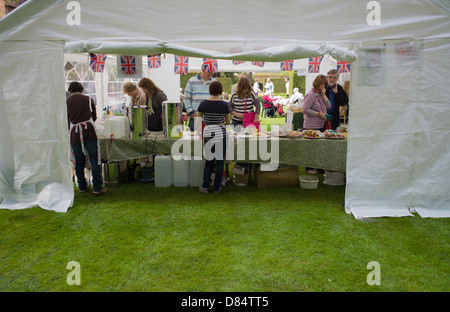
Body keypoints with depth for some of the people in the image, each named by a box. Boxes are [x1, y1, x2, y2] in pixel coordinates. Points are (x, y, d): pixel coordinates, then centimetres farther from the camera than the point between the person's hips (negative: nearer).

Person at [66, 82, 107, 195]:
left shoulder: (66, 102, 10)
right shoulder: (88, 99, 9)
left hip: (74, 132, 1)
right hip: (89, 130, -1)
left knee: (79, 161, 11)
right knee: (94, 160, 0)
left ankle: (82, 186, 21)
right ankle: (97, 188, -3)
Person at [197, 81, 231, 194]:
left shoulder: (203, 104, -4)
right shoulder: (224, 105, -6)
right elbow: (228, 122, 5)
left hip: (208, 133, 1)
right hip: (221, 133, -1)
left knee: (208, 161, 14)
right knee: (220, 161, 10)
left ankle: (205, 186, 7)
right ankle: (217, 187, 15)